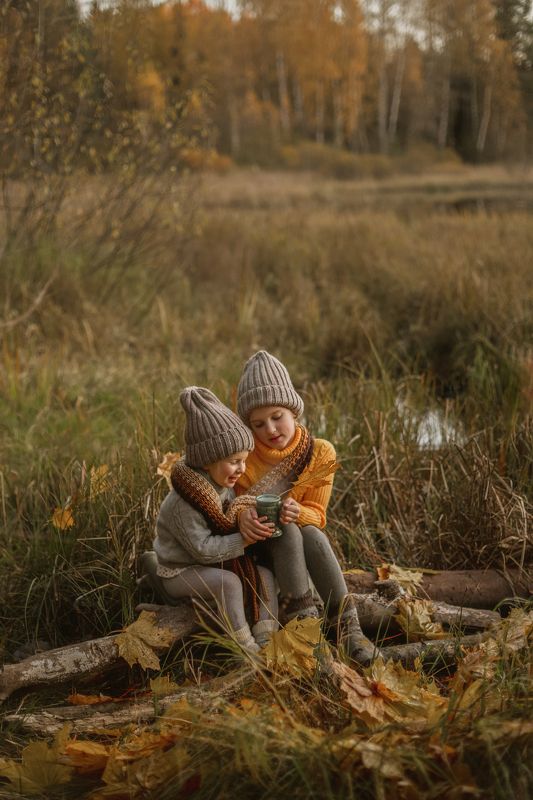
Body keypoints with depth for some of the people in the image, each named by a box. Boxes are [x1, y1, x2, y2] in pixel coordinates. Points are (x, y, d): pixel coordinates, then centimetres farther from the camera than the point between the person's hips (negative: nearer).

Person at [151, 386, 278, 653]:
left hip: (212, 565, 8)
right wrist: (243, 540, -27)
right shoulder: (183, 502, -27)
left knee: (264, 575, -9)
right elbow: (203, 549, -27)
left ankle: (266, 641, -14)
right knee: (229, 581, -32)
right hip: (179, 573, -8)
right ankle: (246, 649, -23)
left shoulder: (224, 486, 1)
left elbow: (227, 525, 9)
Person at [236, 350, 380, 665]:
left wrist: (297, 511, -32)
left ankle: (347, 626, -36)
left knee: (312, 534, -33)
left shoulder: (320, 453, -8)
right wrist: (241, 514, -35)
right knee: (288, 532, -33)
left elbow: (317, 515, -7)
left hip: (301, 541, 1)